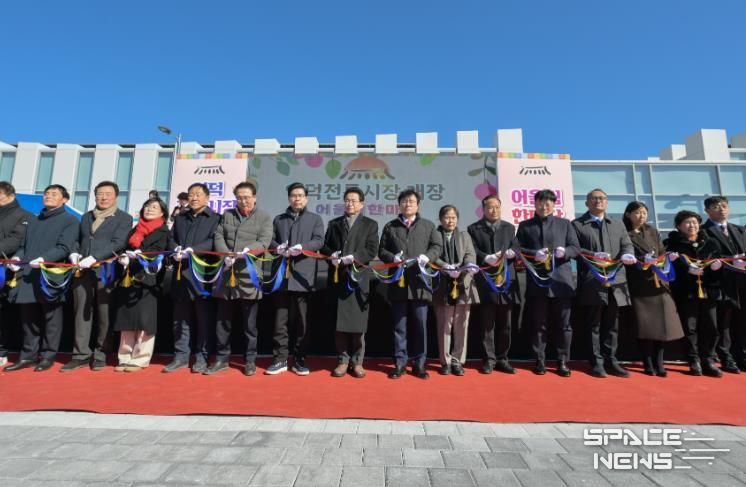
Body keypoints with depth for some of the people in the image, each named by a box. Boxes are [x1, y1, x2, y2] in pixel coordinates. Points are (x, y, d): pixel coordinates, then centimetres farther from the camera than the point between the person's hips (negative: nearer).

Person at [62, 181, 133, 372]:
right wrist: (74, 254, 0)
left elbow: (117, 243, -11)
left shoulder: (124, 218, 1)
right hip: (83, 270, 5)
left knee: (104, 314, 1)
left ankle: (100, 355, 11)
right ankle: (81, 355, 12)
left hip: (106, 271, -5)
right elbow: (77, 239, 21)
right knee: (82, 312, 5)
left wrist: (94, 258, -20)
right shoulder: (86, 216, 20)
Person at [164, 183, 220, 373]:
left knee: (204, 319, 1)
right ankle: (181, 356, 20)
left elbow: (214, 242, -10)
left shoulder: (215, 218, 3)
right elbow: (171, 239, 15)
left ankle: (202, 357, 11)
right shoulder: (180, 218, 22)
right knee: (180, 318, 10)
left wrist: (193, 250, -22)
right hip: (181, 273, 5)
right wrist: (176, 250, -7)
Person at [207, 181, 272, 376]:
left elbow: (264, 241, -9)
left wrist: (248, 250, -26)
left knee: (249, 323, 6)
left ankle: (250, 360, 19)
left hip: (249, 276, -3)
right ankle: (222, 359, 26)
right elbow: (218, 237, 5)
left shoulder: (264, 217, 4)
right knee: (223, 321, 12)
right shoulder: (227, 215, 15)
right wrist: (226, 255, -12)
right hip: (227, 275, 4)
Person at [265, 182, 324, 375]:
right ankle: (280, 359, 13)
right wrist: (278, 248, -10)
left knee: (301, 320, 4)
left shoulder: (315, 219, 11)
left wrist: (302, 247, -20)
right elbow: (270, 241, 12)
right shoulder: (278, 219, 19)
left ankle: (300, 359, 15)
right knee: (280, 319, 4)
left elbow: (319, 241, -2)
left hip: (303, 276, -2)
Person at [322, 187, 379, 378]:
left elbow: (372, 250, -3)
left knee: (358, 322, 1)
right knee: (339, 322, 4)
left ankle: (357, 362, 11)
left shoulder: (370, 224, 8)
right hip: (337, 278, 2)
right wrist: (332, 255, -9)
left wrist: (352, 258, -16)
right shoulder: (334, 223, 17)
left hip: (358, 278, -2)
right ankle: (342, 361, 14)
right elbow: (325, 246, 12)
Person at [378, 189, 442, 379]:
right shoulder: (390, 226, 14)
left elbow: (437, 246, 6)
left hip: (419, 282, 0)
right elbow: (382, 250, 10)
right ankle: (400, 363, 17)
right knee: (399, 326, 7)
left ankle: (418, 364, 17)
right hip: (398, 282, 0)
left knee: (420, 325, 5)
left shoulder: (428, 225, 13)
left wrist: (428, 256, -14)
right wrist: (392, 258, -11)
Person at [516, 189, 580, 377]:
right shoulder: (525, 226, 10)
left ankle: (562, 362, 17)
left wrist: (564, 251, -15)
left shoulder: (565, 223, 12)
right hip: (536, 282, 0)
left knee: (563, 325, 5)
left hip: (561, 281, 1)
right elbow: (517, 250, 2)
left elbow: (576, 248, 6)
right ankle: (540, 361, 16)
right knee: (538, 325, 6)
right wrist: (534, 254, -16)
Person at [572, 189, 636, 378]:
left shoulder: (618, 224, 19)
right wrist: (593, 255, -20)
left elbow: (627, 245, 9)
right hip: (592, 283, -4)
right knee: (593, 324, 3)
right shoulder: (577, 224, 4)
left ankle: (610, 360, 20)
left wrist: (626, 255, -13)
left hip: (615, 281, 5)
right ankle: (597, 362, 11)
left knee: (612, 324, 10)